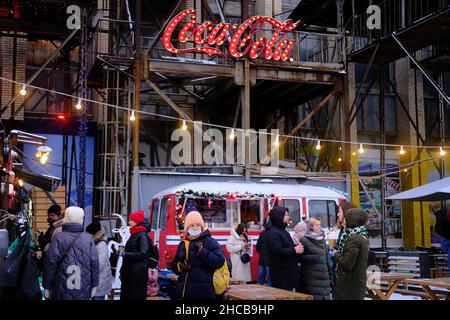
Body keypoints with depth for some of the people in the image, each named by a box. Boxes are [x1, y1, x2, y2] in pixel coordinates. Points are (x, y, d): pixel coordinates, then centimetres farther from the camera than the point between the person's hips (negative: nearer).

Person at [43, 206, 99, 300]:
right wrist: (94, 285, 9)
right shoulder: (88, 239, -3)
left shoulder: (59, 238, -8)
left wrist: (47, 286, 1)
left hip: (62, 292, -1)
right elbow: (95, 263, -2)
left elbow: (50, 263, -9)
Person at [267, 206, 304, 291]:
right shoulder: (274, 233, -14)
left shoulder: (283, 231, 19)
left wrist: (297, 247, 11)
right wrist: (294, 250, -19)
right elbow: (277, 251, -27)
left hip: (289, 273, 10)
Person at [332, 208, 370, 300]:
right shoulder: (363, 236, 10)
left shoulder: (353, 239, -19)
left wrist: (336, 254, -7)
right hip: (359, 282, 9)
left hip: (349, 285, -9)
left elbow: (347, 264, -23)